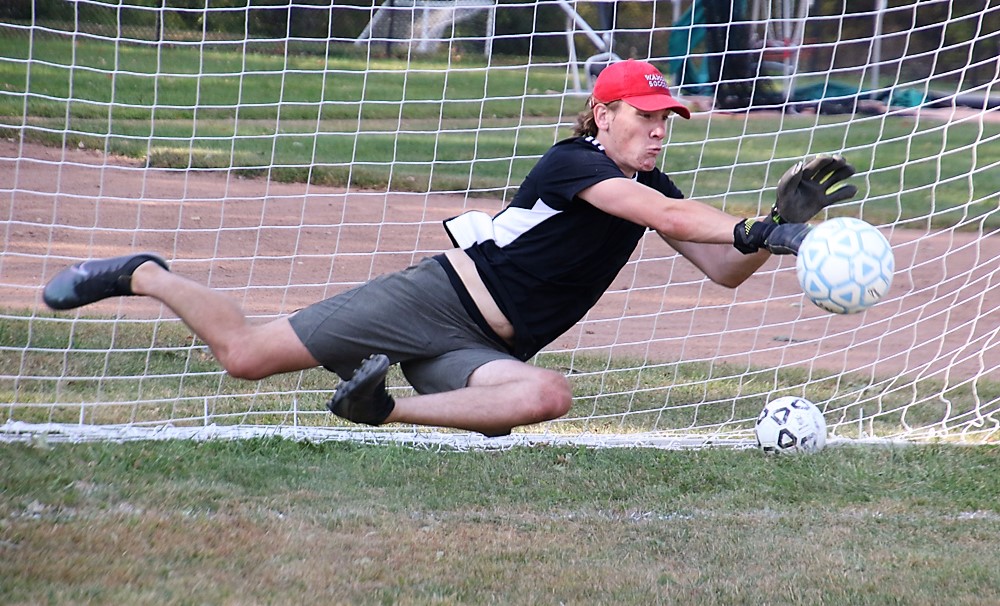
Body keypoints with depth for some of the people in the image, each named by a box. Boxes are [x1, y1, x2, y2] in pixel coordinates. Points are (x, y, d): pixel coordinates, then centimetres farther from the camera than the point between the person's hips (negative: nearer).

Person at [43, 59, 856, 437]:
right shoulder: (573, 162, -14)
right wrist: (764, 232, -39)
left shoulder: (648, 182, 10)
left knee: (548, 395, -30)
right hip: (435, 300, -7)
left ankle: (384, 405, -19)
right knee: (247, 353, -9)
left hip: (480, 350, 7)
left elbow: (724, 270, 5)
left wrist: (785, 219, -11)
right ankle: (143, 277, 20)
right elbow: (670, 218, -31)